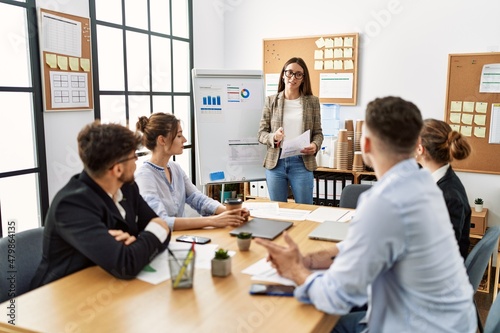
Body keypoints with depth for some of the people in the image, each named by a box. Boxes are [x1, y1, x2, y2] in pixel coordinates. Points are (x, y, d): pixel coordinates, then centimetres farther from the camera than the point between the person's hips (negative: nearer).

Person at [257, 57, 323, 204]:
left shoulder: (312, 101, 4)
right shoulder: (271, 101, 5)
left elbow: (318, 132, 7)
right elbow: (261, 133, 4)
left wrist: (315, 145, -15)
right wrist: (273, 137, -17)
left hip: (302, 162, -1)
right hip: (275, 162, 1)